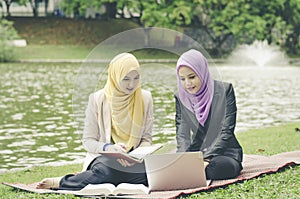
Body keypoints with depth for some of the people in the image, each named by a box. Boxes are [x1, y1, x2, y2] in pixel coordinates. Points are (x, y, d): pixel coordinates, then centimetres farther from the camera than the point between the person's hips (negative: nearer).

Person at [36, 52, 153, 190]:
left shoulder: (145, 98, 6)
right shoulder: (97, 99, -3)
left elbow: (146, 139, 7)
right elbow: (88, 141, -1)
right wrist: (108, 148, -22)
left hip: (134, 160, 4)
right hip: (103, 157, -4)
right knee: (109, 168, -42)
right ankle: (59, 182, -17)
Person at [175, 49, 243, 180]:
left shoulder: (224, 90, -3)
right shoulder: (180, 97, 8)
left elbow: (227, 131, -9)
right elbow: (181, 135, 3)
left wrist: (206, 159, -20)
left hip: (222, 155, -3)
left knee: (219, 165, -39)